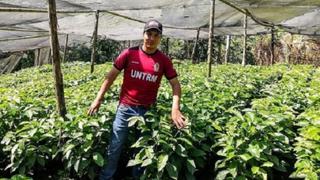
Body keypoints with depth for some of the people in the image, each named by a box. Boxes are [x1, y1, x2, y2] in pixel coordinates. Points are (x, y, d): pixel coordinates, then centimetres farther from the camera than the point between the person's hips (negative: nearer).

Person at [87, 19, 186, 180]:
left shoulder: (164, 60, -2)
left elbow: (175, 84, -1)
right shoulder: (129, 54, -5)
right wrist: (98, 99, -4)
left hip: (147, 111, 1)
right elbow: (111, 75, 0)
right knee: (114, 148, 6)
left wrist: (175, 108, -15)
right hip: (125, 108, -1)